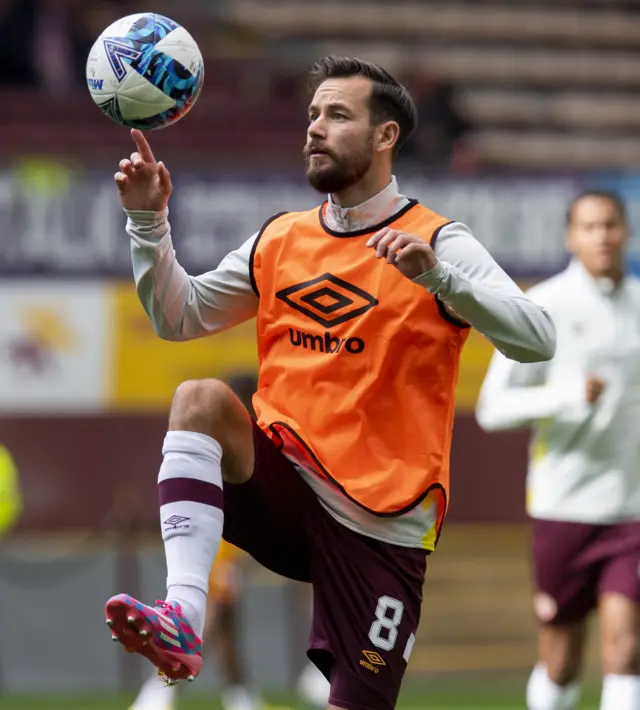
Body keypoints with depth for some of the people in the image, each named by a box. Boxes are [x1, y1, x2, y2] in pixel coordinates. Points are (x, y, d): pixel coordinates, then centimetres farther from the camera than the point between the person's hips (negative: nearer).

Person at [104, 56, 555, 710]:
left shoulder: (436, 243, -6)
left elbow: (537, 341, -18)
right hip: (286, 485, 4)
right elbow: (180, 317, 16)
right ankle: (183, 616, -38)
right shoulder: (281, 239, 10)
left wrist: (434, 272, -32)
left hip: (381, 520, -3)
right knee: (201, 399, -25)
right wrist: (149, 219, 1)